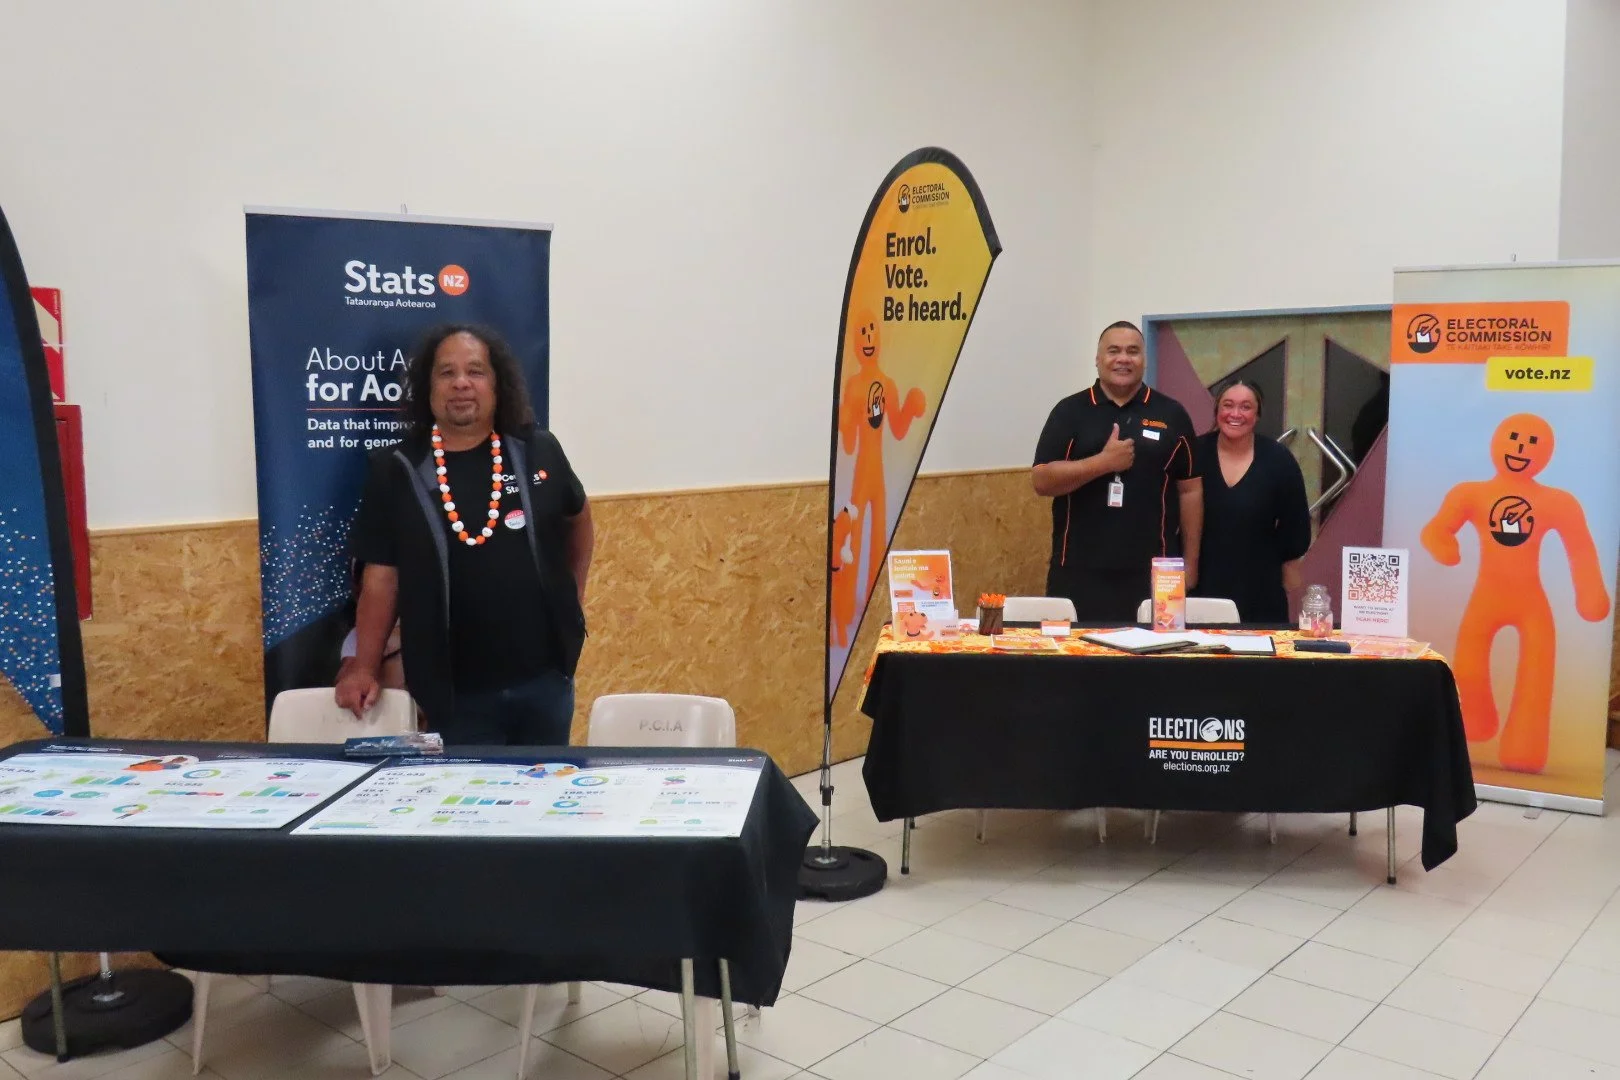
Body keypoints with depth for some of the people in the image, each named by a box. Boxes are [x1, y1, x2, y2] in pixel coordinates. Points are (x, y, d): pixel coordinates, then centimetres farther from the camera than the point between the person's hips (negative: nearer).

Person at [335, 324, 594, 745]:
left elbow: (578, 519, 18)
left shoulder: (538, 452, 0)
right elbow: (381, 576, -2)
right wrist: (364, 668, -7)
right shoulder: (396, 471, -4)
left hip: (544, 678, 2)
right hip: (455, 691, -2)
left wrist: (573, 596, 15)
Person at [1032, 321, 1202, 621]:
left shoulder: (1170, 414, 6)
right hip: (1079, 572, -1)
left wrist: (1190, 562, 5)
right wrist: (1102, 462, -16)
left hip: (1151, 572, 1)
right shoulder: (1070, 411, 3)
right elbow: (1042, 481, -4)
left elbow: (1190, 489, 8)